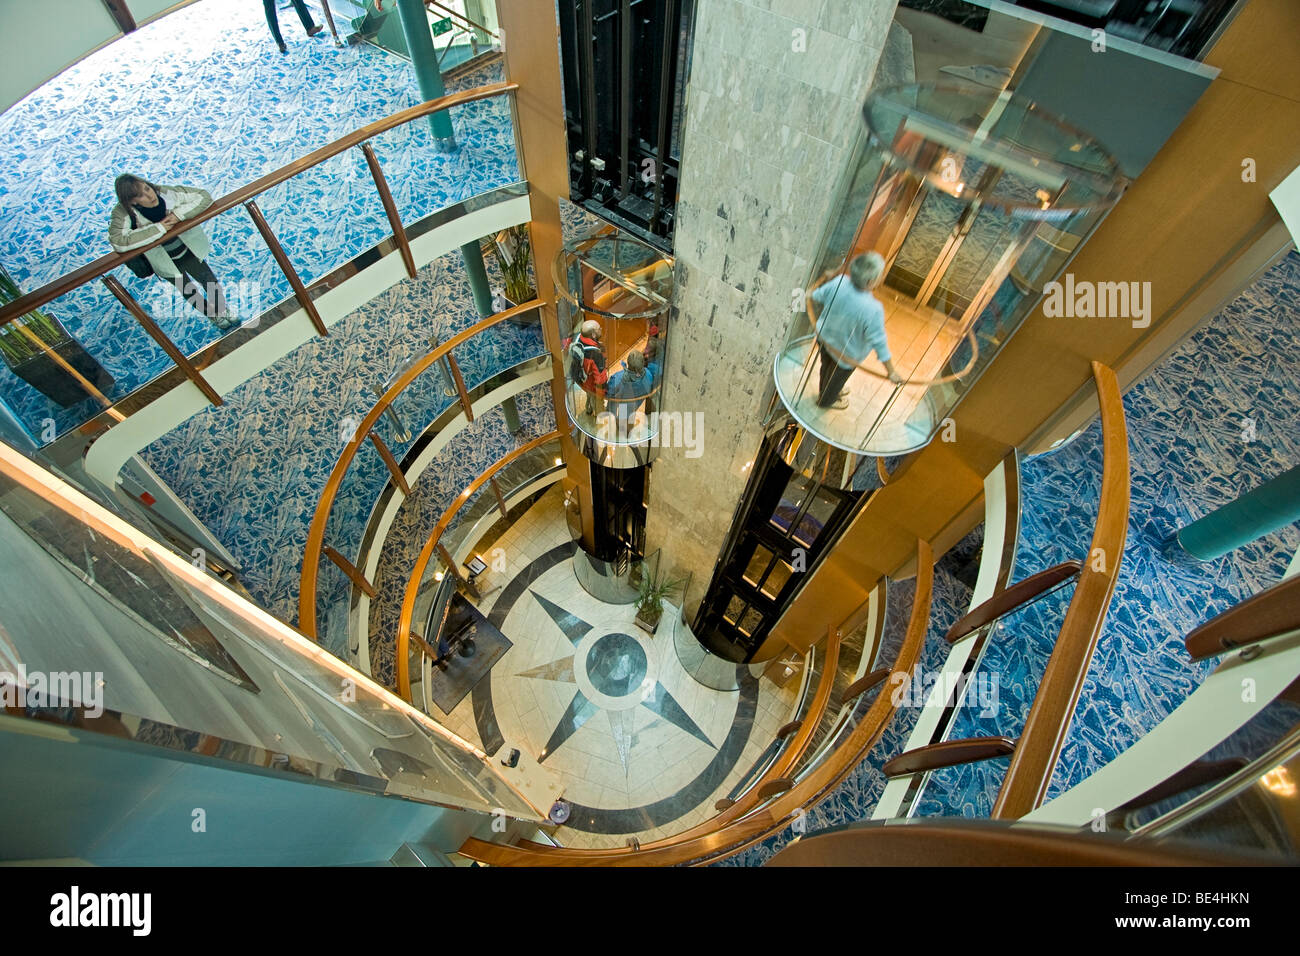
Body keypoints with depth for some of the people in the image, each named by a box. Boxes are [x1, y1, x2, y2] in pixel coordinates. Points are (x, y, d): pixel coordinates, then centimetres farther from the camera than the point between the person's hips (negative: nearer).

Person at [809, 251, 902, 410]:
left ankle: (825, 391, 65)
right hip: (846, 353, -4)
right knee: (838, 376, 28)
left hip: (824, 336, 5)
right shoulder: (873, 310, -40)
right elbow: (879, 343, -29)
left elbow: (816, 297, -8)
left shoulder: (839, 282, -27)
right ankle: (826, 400, 58)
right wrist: (891, 372, -15)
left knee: (827, 366, 34)